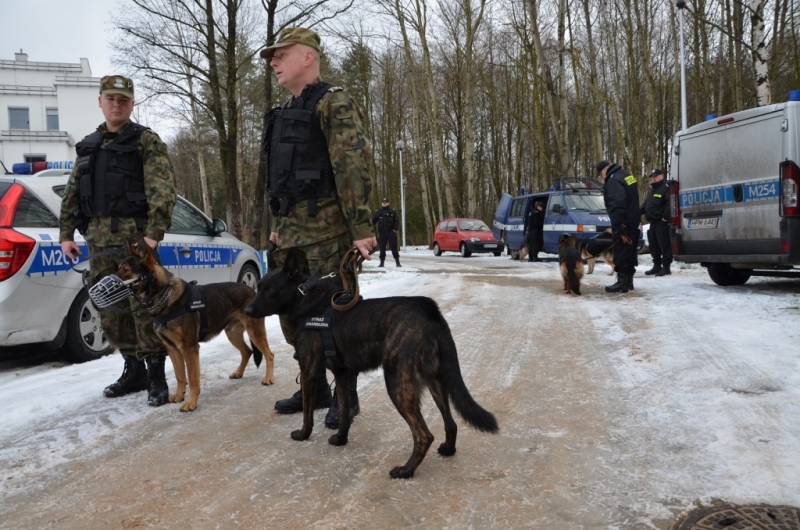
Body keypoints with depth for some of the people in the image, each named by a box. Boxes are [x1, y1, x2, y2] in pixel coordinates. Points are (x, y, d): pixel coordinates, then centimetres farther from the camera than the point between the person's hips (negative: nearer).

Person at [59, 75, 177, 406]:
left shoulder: (146, 141, 0)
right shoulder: (88, 145, 19)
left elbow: (162, 190, -11)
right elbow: (71, 194, 21)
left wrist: (154, 233, -21)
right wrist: (66, 233, 13)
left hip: (135, 235, -6)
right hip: (98, 240, 6)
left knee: (144, 306, -8)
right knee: (111, 310, 10)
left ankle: (157, 376, 1)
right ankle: (134, 370, 22)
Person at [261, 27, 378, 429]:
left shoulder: (333, 103, -7)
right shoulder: (286, 112, 20)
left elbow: (354, 165, -16)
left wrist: (361, 227, -21)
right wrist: (277, 225, 21)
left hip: (326, 228, -9)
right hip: (291, 231, 9)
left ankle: (346, 396, 13)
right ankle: (314, 388, 27)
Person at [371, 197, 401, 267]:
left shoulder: (393, 211, 2)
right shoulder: (378, 211, 7)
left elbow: (397, 221, 0)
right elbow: (373, 221, 10)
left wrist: (395, 228, -12)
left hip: (391, 232, -2)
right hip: (382, 232, 2)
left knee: (394, 248, 0)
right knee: (382, 248, 5)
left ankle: (397, 262, 6)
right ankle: (382, 262, 12)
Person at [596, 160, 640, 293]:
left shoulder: (614, 180, -18)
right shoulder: (626, 175, 14)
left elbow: (617, 204, -26)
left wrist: (619, 226, -25)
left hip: (622, 223, -10)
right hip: (632, 221, 10)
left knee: (621, 252, -5)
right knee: (629, 252, 14)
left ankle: (622, 282, -3)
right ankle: (628, 281, 22)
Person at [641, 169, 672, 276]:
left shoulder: (665, 187, -9)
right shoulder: (652, 190, 23)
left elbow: (669, 203, -19)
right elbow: (646, 204, 29)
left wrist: (665, 216, -23)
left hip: (662, 222, -10)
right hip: (653, 222, 10)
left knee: (664, 244, -8)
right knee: (653, 244, 13)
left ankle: (666, 266, -6)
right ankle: (656, 265, 21)